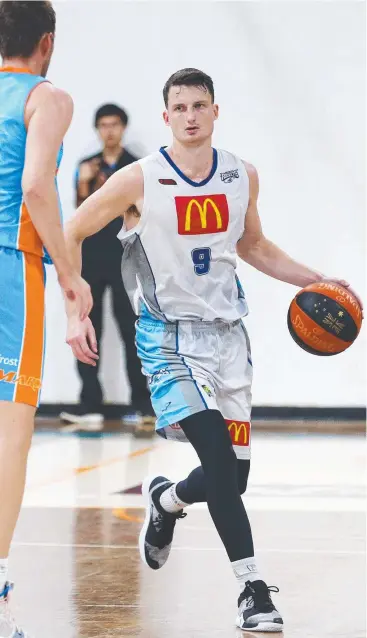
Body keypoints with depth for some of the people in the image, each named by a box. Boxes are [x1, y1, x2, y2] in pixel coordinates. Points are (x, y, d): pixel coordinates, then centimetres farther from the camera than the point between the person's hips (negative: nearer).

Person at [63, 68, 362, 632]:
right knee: (219, 457, -20)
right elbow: (71, 233, -1)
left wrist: (315, 281, 10)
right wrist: (76, 312, -9)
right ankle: (252, 588, -15)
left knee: (233, 476, 4)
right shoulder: (141, 180, -10)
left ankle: (166, 501, 37)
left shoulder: (242, 176, 4)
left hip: (226, 332, 5)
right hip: (168, 335, -5)